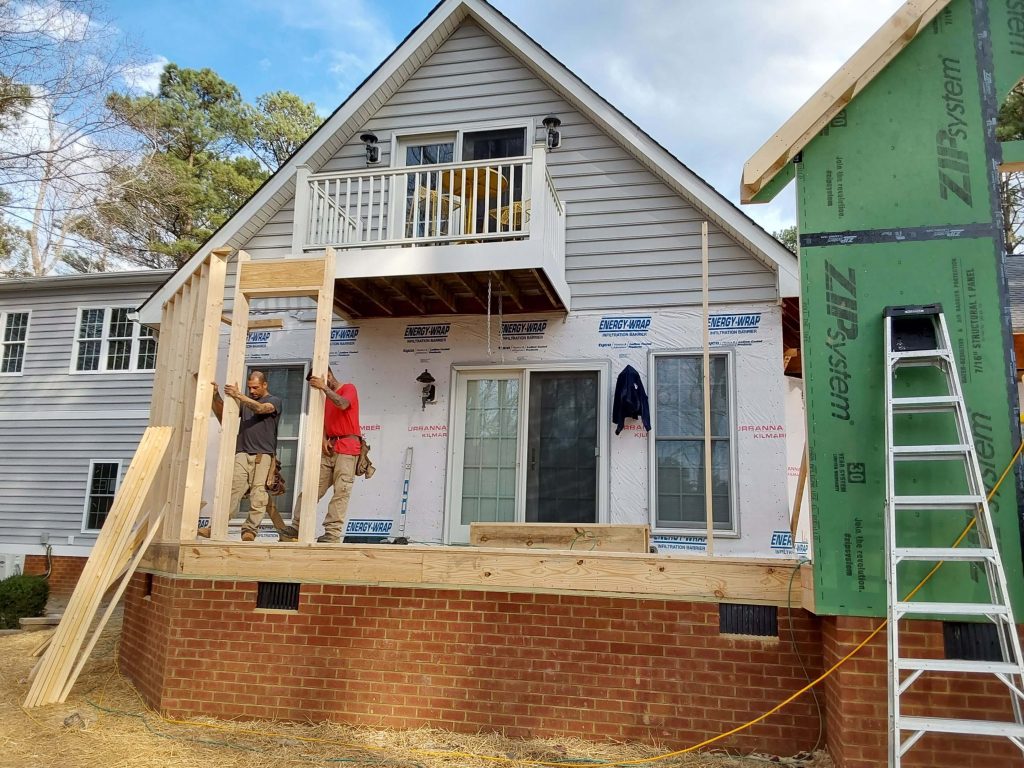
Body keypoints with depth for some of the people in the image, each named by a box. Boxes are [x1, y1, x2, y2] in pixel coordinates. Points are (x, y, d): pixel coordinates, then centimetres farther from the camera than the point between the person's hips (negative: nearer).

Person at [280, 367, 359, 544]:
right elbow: (324, 423, 18)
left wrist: (324, 388, -17)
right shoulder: (326, 396, 23)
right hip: (329, 449, 7)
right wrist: (324, 440, 0)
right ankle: (296, 527, 3)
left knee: (341, 491, -11)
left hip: (347, 448, -7)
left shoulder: (349, 388, 2)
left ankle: (332, 533, -13)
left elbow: (343, 404, -20)